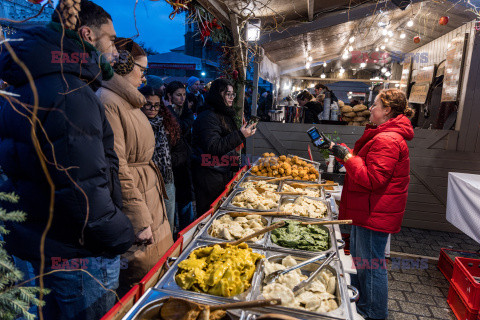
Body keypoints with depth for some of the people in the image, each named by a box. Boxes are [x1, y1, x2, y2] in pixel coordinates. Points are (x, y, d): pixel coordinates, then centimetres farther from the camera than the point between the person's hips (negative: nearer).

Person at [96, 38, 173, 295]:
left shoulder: (126, 101, 14)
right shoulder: (107, 102, -17)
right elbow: (117, 169, -22)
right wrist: (140, 220, -19)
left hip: (150, 197, 10)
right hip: (132, 201, -9)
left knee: (159, 272, 18)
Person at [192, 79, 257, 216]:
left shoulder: (226, 115, 14)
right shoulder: (208, 117, -16)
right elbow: (213, 147, -26)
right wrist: (240, 135, -26)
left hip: (225, 173, 9)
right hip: (209, 176, -9)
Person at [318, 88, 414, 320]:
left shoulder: (387, 141, -23)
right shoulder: (383, 136, 14)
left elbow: (372, 179, -27)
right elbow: (363, 162, 22)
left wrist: (346, 156, -22)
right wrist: (340, 150, 16)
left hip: (375, 213, -11)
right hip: (366, 211, 11)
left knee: (371, 265, 4)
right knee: (358, 259, 23)